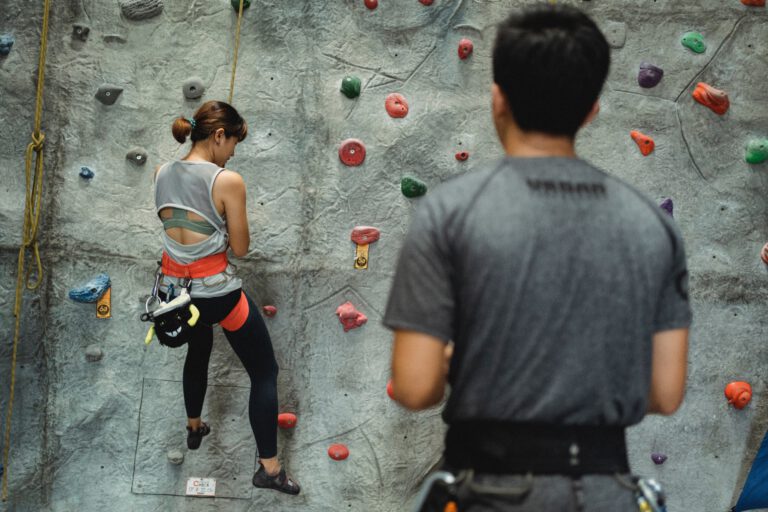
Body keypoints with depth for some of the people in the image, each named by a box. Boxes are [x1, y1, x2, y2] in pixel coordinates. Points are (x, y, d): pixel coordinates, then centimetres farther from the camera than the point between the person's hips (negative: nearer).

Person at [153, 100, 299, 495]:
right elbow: (241, 248, -11)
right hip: (217, 292, -7)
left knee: (197, 352, 35)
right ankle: (269, 467, 10)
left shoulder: (161, 175, -1)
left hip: (174, 288, 7)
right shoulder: (228, 181, -19)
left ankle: (194, 428, 55)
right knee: (265, 372, 8)